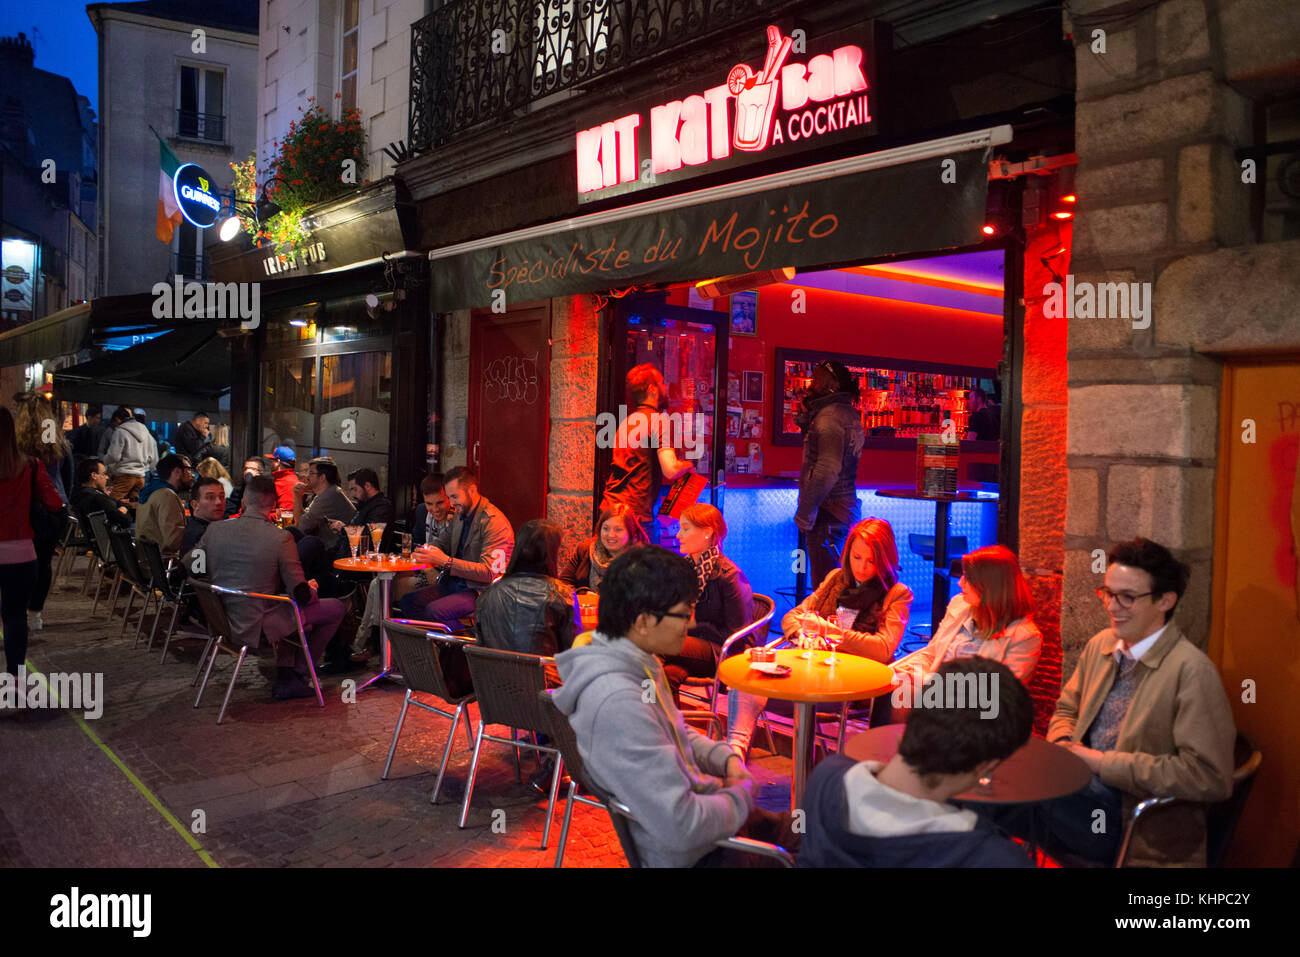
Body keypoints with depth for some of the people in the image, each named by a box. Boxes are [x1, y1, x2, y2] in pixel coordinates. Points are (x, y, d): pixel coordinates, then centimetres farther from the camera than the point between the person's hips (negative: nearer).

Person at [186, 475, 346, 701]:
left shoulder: (214, 530, -5)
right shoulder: (281, 537, -20)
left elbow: (184, 566, 8)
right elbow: (300, 594, -16)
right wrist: (312, 590, 8)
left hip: (224, 620, 7)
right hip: (259, 625, -7)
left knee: (292, 608, 33)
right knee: (335, 608, 9)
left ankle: (285, 678, 28)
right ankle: (298, 676, 17)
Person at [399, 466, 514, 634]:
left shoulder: (494, 522, -17)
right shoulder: (459, 516, 11)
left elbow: (488, 572, -23)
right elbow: (442, 542, 23)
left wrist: (446, 561, -26)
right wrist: (428, 551, -3)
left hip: (480, 591, -9)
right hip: (453, 583, 9)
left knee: (434, 610, -29)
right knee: (408, 601, -8)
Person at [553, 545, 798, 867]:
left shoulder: (637, 665, -4)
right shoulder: (618, 703, -34)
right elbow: (682, 828, -35)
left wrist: (726, 758, -2)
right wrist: (741, 795, -17)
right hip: (692, 851, -8)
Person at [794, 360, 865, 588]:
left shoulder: (829, 417, -16)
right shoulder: (847, 413, 15)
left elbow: (828, 470, -25)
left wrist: (805, 511, -20)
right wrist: (806, 419, 10)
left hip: (828, 513, -10)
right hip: (846, 508, 10)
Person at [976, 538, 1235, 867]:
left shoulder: (1192, 670, -13)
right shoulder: (1099, 646, 9)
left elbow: (1209, 777, -17)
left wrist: (1104, 762, -15)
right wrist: (1063, 743, -1)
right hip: (1079, 793, 6)